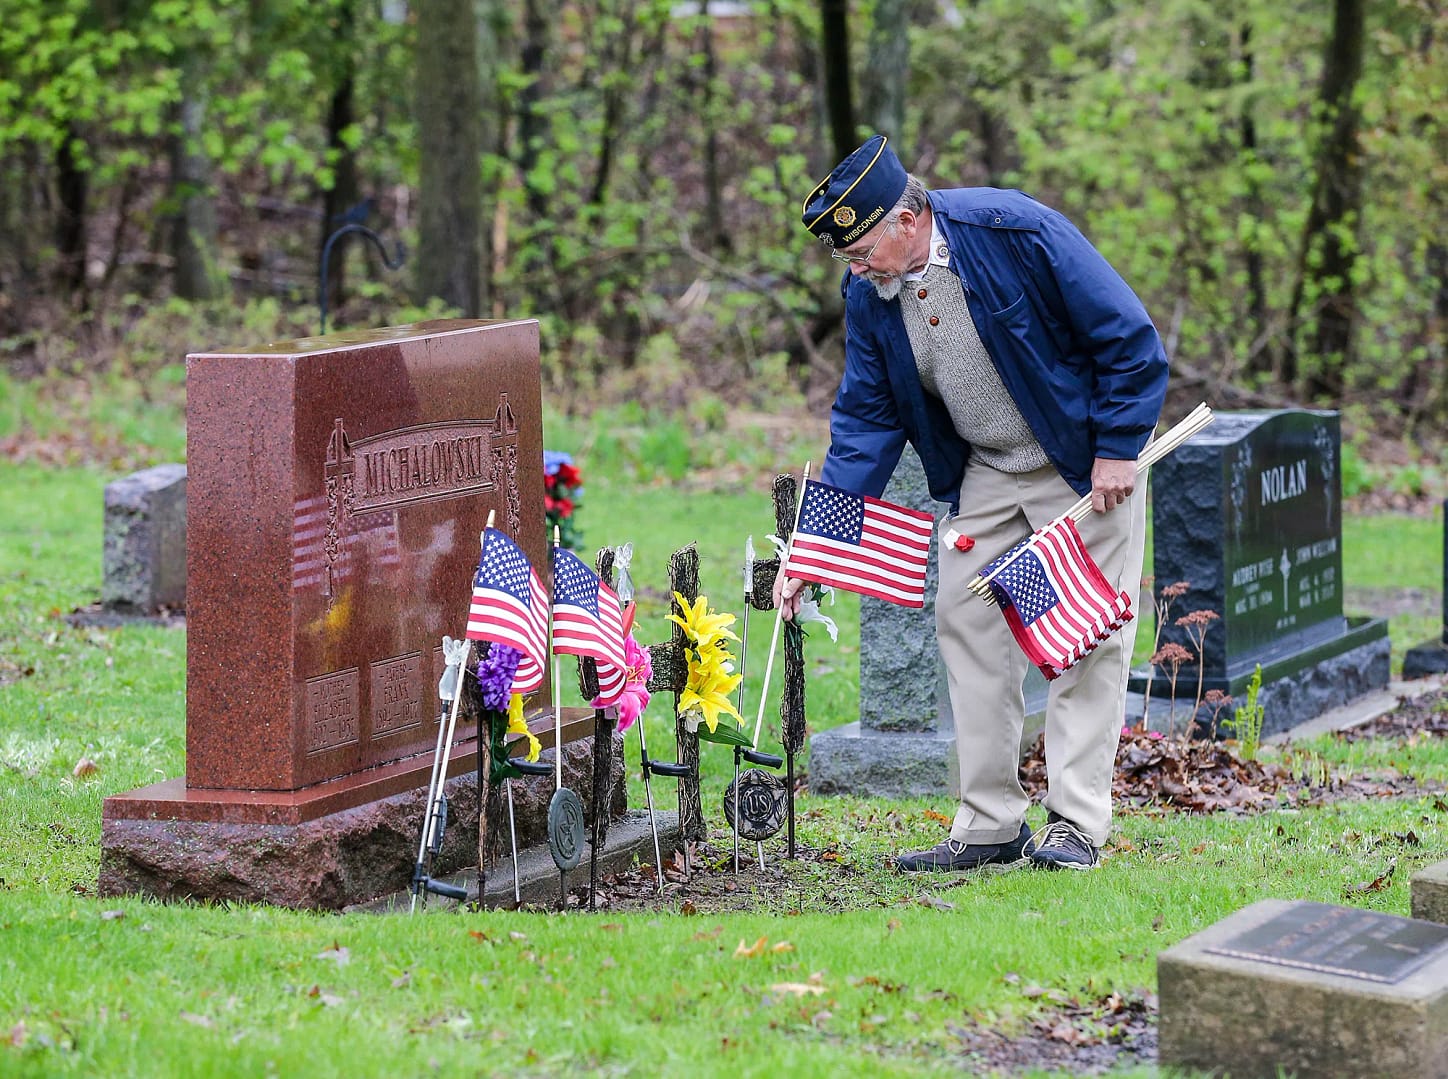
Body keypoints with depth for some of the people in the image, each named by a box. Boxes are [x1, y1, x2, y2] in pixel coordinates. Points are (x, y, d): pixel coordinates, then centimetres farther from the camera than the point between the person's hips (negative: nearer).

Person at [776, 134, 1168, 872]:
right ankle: (990, 825, 7)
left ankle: (1077, 823, -3)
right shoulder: (869, 294, -9)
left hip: (1086, 460, -6)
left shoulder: (1018, 234, -27)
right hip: (985, 473, 6)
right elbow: (865, 419, -2)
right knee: (965, 622, 1)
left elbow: (1129, 340, -20)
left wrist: (1117, 452, -19)